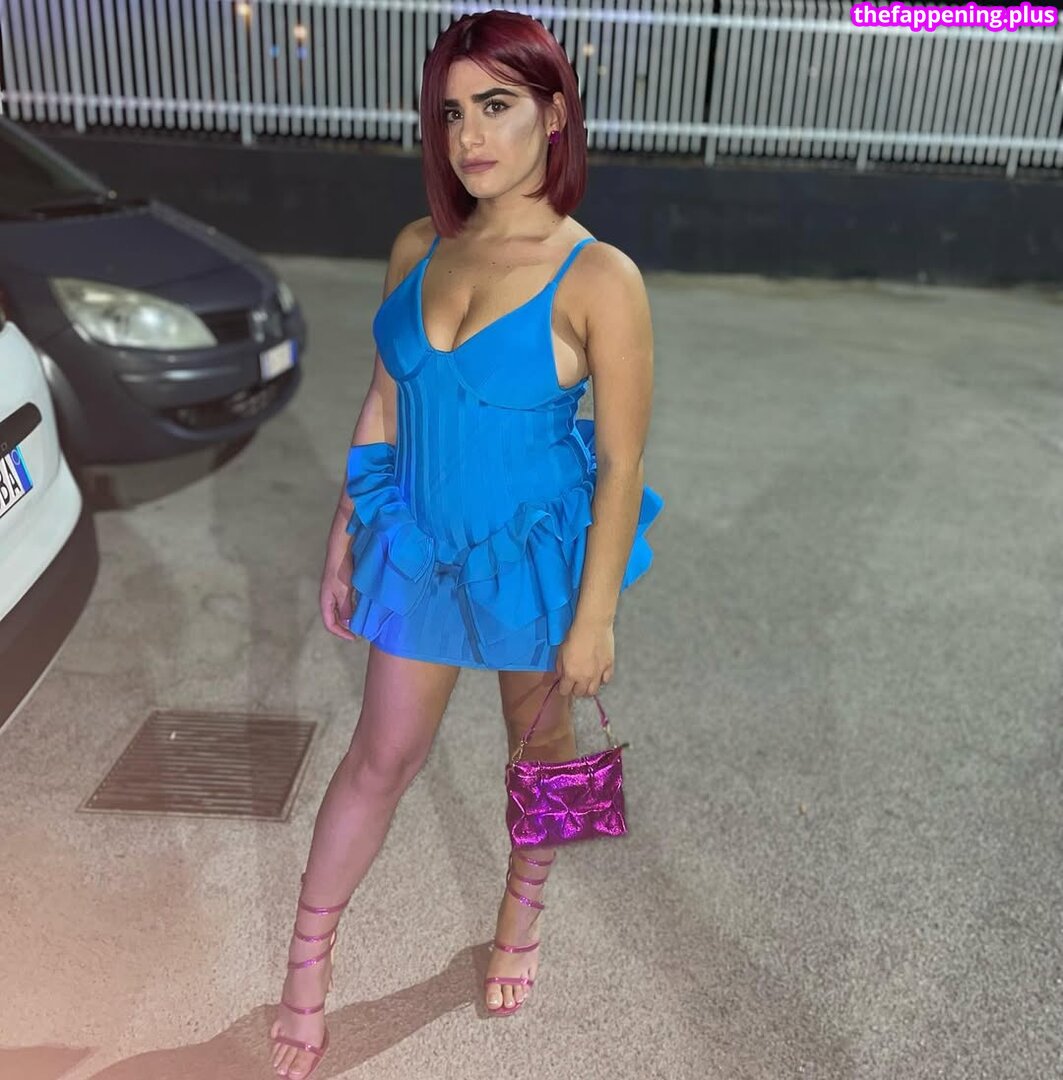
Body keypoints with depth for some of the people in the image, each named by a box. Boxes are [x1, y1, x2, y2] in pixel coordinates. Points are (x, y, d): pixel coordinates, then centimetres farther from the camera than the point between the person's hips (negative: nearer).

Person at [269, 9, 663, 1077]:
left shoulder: (600, 278, -18)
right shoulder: (417, 249, -3)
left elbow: (621, 464, -15)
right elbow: (382, 407, 5)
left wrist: (594, 618, -13)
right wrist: (344, 540, 7)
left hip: (535, 555, -3)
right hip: (417, 546, 4)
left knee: (539, 735, 20)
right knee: (382, 754, 13)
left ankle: (523, 907, 49)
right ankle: (308, 959, 35)